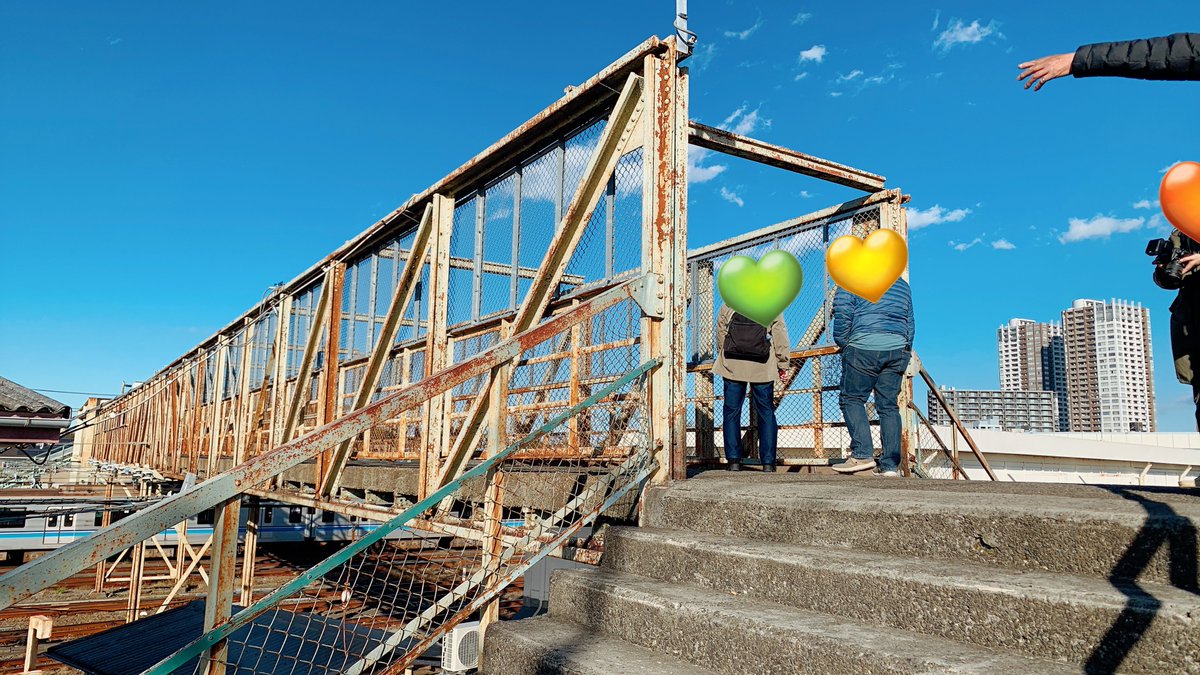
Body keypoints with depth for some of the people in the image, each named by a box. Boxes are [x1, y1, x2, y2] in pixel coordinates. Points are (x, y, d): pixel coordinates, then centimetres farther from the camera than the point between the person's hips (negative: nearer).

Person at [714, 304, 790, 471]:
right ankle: (768, 462, 7)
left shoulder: (727, 307, -2)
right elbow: (780, 337, 0)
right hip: (762, 370, 0)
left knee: (731, 412, 8)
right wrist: (782, 364, 9)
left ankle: (733, 460, 4)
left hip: (733, 368, 0)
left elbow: (720, 334, 5)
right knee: (766, 412, 9)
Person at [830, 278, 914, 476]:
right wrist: (905, 355, 28)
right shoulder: (902, 284, 24)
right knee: (889, 405, 6)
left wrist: (842, 343, 4)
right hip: (898, 350, 5)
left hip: (864, 348, -5)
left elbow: (842, 312, -5)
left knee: (852, 399, 3)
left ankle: (863, 454, -9)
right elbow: (910, 323, 25)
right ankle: (890, 466, 3)